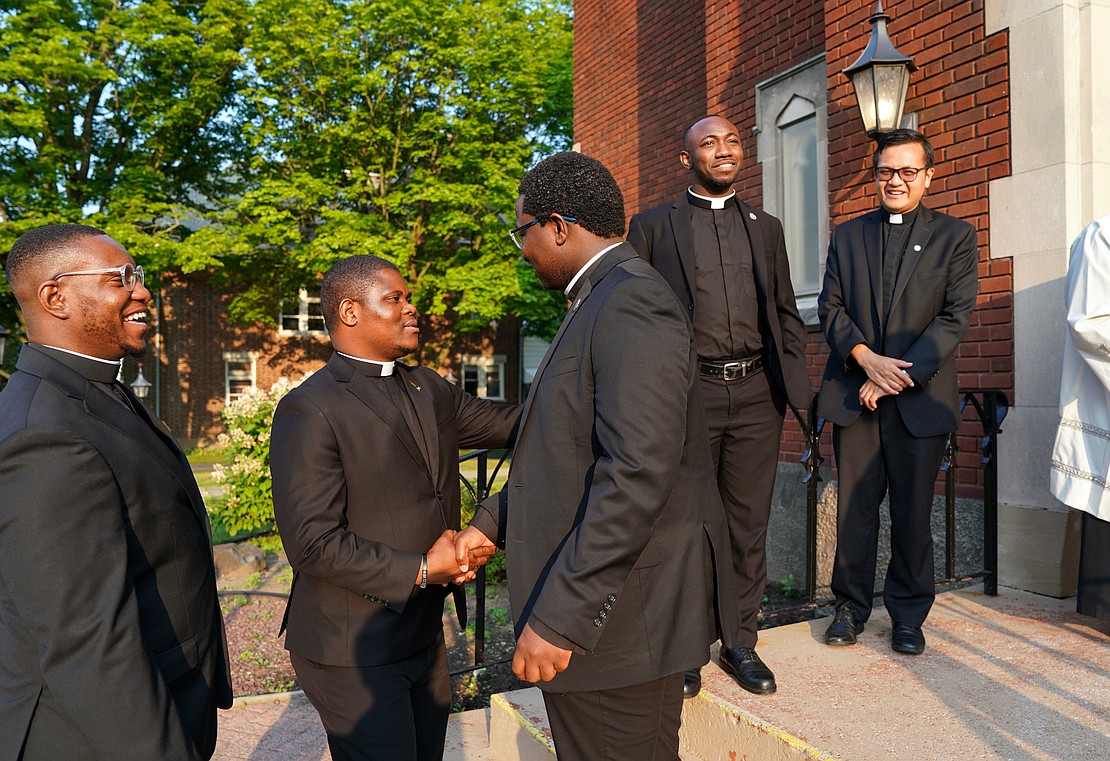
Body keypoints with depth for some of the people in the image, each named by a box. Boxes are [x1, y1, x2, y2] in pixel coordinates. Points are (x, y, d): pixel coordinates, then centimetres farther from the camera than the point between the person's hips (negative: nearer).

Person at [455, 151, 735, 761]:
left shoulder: (632, 305, -20)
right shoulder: (602, 302, 14)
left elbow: (638, 472, -28)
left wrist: (559, 618, -25)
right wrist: (492, 521, 14)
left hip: (617, 619, -10)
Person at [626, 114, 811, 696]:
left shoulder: (766, 228, 16)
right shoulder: (652, 227, 6)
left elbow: (785, 313, 17)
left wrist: (795, 382, 5)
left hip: (756, 394, 3)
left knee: (749, 524, 9)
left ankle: (741, 643, 24)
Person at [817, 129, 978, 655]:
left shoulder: (955, 236, 6)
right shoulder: (847, 236, 13)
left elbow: (955, 317, -3)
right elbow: (830, 308, 6)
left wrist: (898, 375, -13)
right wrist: (866, 358, -12)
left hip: (919, 395, -1)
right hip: (854, 392, 2)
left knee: (913, 511, 6)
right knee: (855, 506, 6)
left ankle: (908, 614, 21)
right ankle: (852, 605, 20)